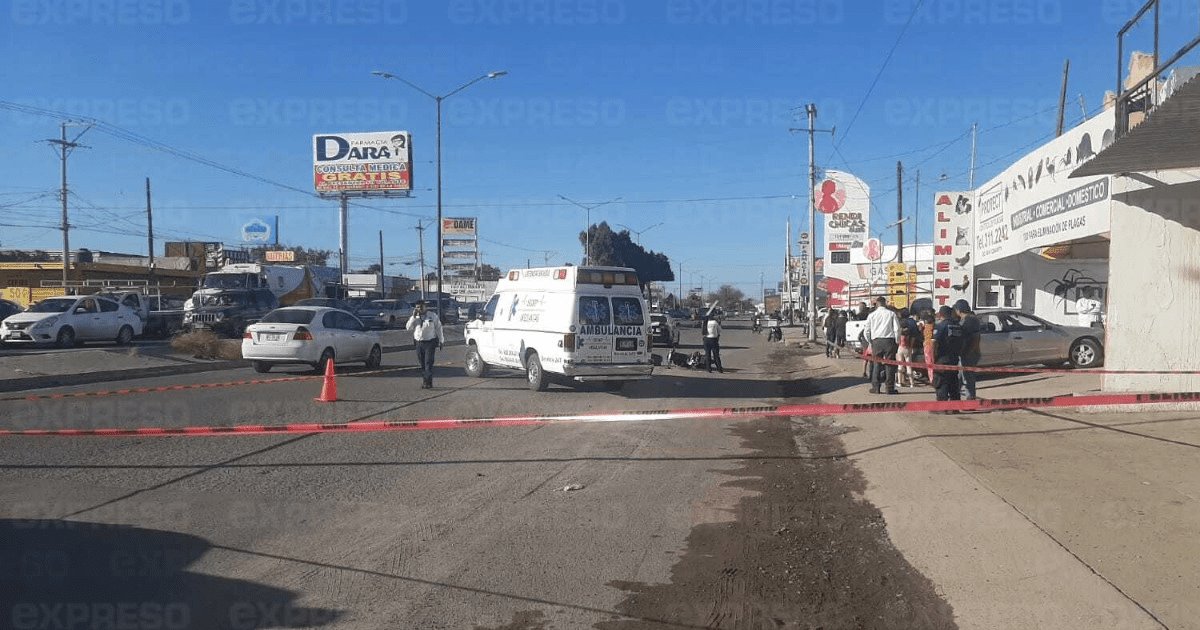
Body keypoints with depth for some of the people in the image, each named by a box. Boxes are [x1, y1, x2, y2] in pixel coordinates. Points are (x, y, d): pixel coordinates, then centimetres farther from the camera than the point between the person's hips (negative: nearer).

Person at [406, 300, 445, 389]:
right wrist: (413, 316, -10)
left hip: (430, 342, -4)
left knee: (428, 363, -11)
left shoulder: (432, 316, 2)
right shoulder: (414, 318, 10)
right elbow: (409, 328, -3)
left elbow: (439, 328, 5)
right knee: (422, 364, 7)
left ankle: (428, 382, -13)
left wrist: (441, 340, 4)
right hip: (419, 343, 4)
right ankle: (424, 381, 15)